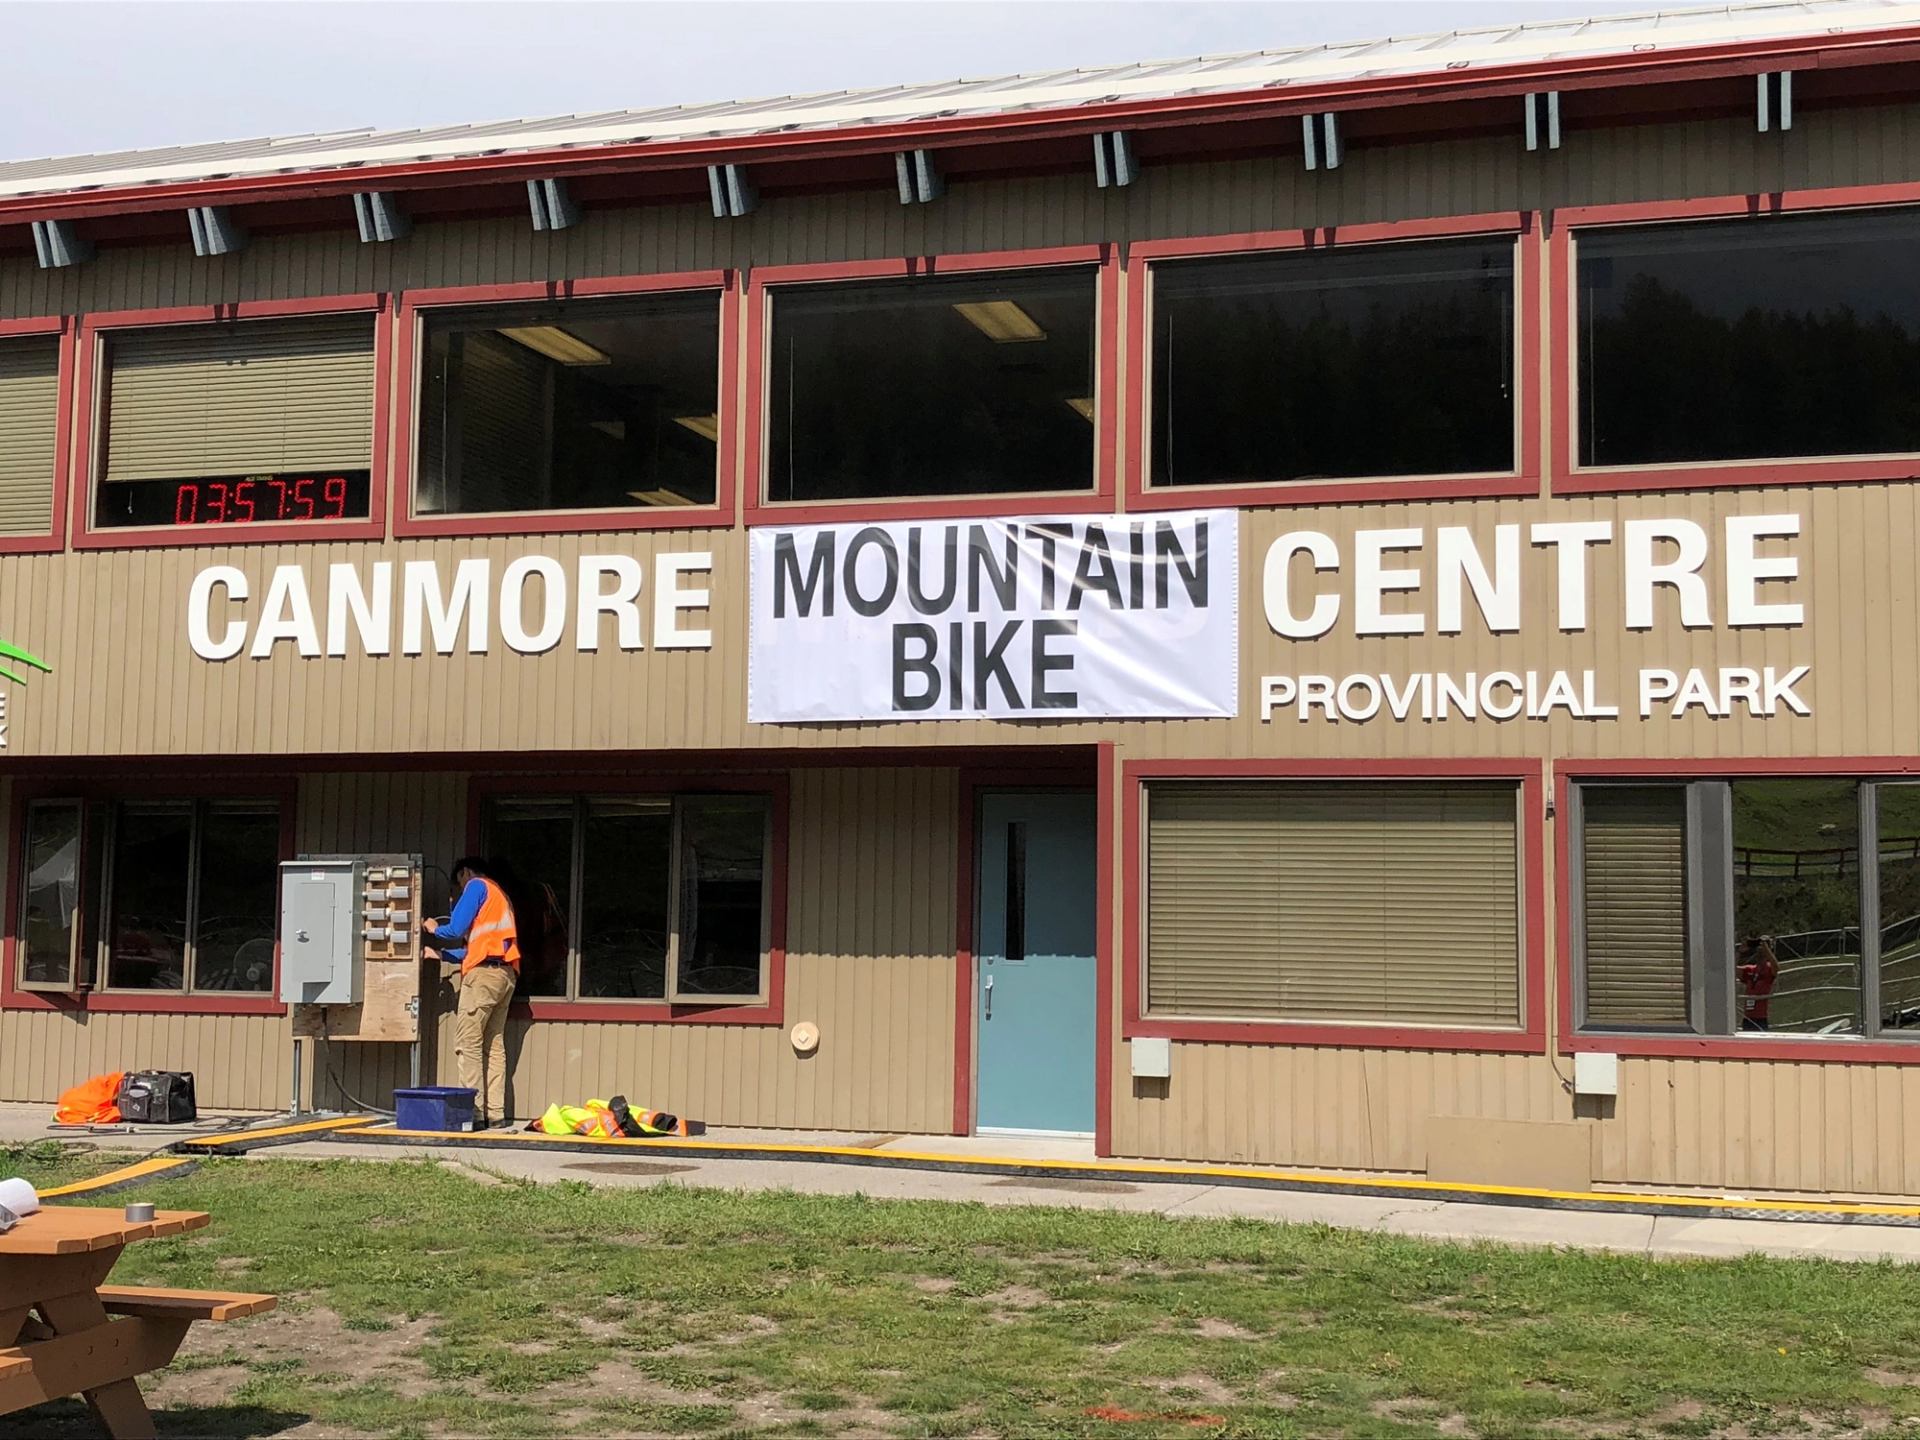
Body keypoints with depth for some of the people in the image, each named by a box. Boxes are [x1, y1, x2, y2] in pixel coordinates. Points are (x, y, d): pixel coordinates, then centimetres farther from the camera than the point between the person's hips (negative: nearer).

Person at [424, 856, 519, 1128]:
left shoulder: (476, 887, 2)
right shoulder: (501, 895, 26)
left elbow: (456, 930, -7)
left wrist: (435, 929, 14)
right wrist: (441, 954, 32)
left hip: (483, 973, -8)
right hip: (506, 974, 8)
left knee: (467, 1044, -8)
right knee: (494, 1046, 6)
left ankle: (474, 1111, -13)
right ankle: (495, 1113, 2)